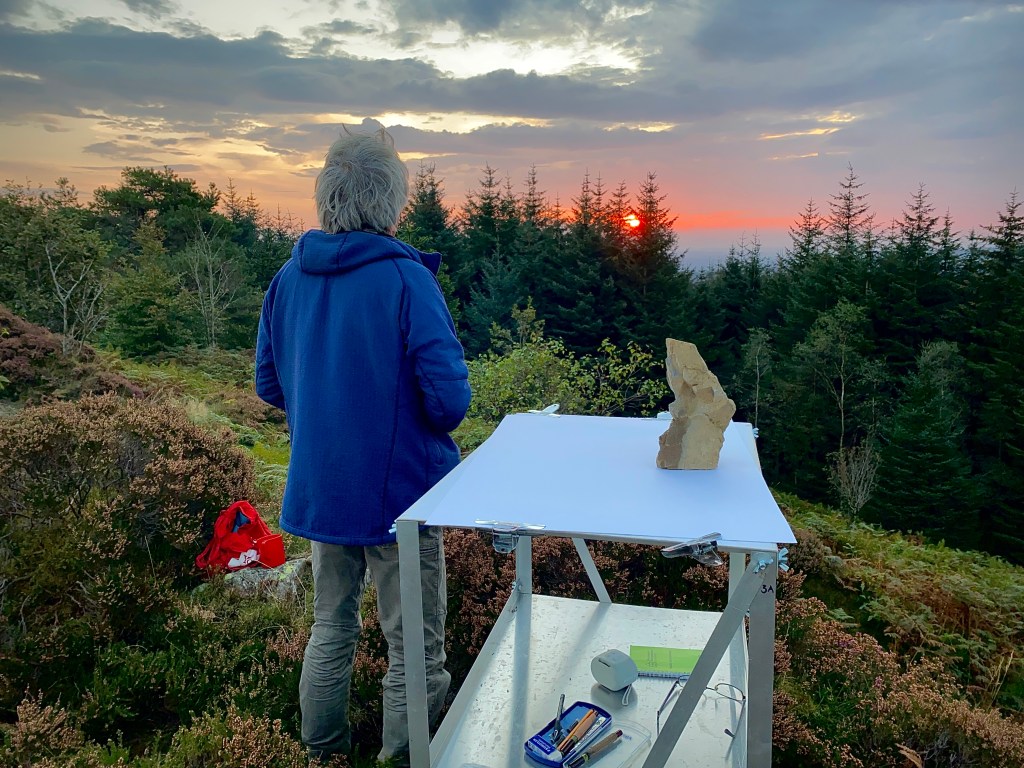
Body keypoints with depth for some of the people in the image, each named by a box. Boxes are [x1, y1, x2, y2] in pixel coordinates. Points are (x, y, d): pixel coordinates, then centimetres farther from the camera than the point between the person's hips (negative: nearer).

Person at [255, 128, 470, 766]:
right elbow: (450, 401, -22)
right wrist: (438, 413, 0)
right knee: (414, 647, 11)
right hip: (399, 491, -6)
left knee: (332, 624, 25)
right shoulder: (407, 280, -19)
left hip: (318, 490, 7)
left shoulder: (289, 277, -1)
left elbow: (269, 385, 8)